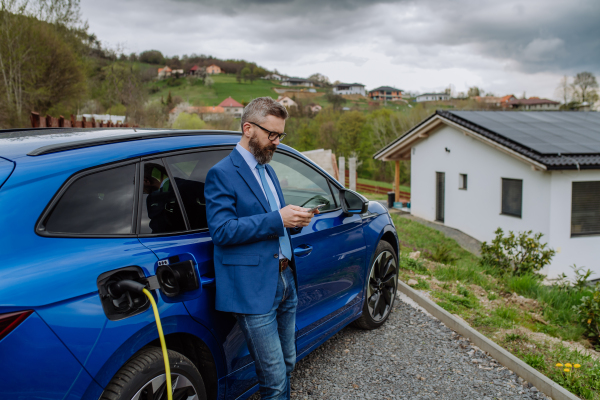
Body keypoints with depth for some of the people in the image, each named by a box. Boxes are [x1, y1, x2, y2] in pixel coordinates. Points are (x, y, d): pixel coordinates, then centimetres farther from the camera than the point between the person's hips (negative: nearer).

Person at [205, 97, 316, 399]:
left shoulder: (267, 169, 18)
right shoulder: (222, 174, -9)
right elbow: (221, 230, -19)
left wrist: (294, 218, 2)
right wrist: (277, 220, -22)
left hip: (284, 281, 9)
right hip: (254, 290, -8)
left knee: (287, 364, 19)